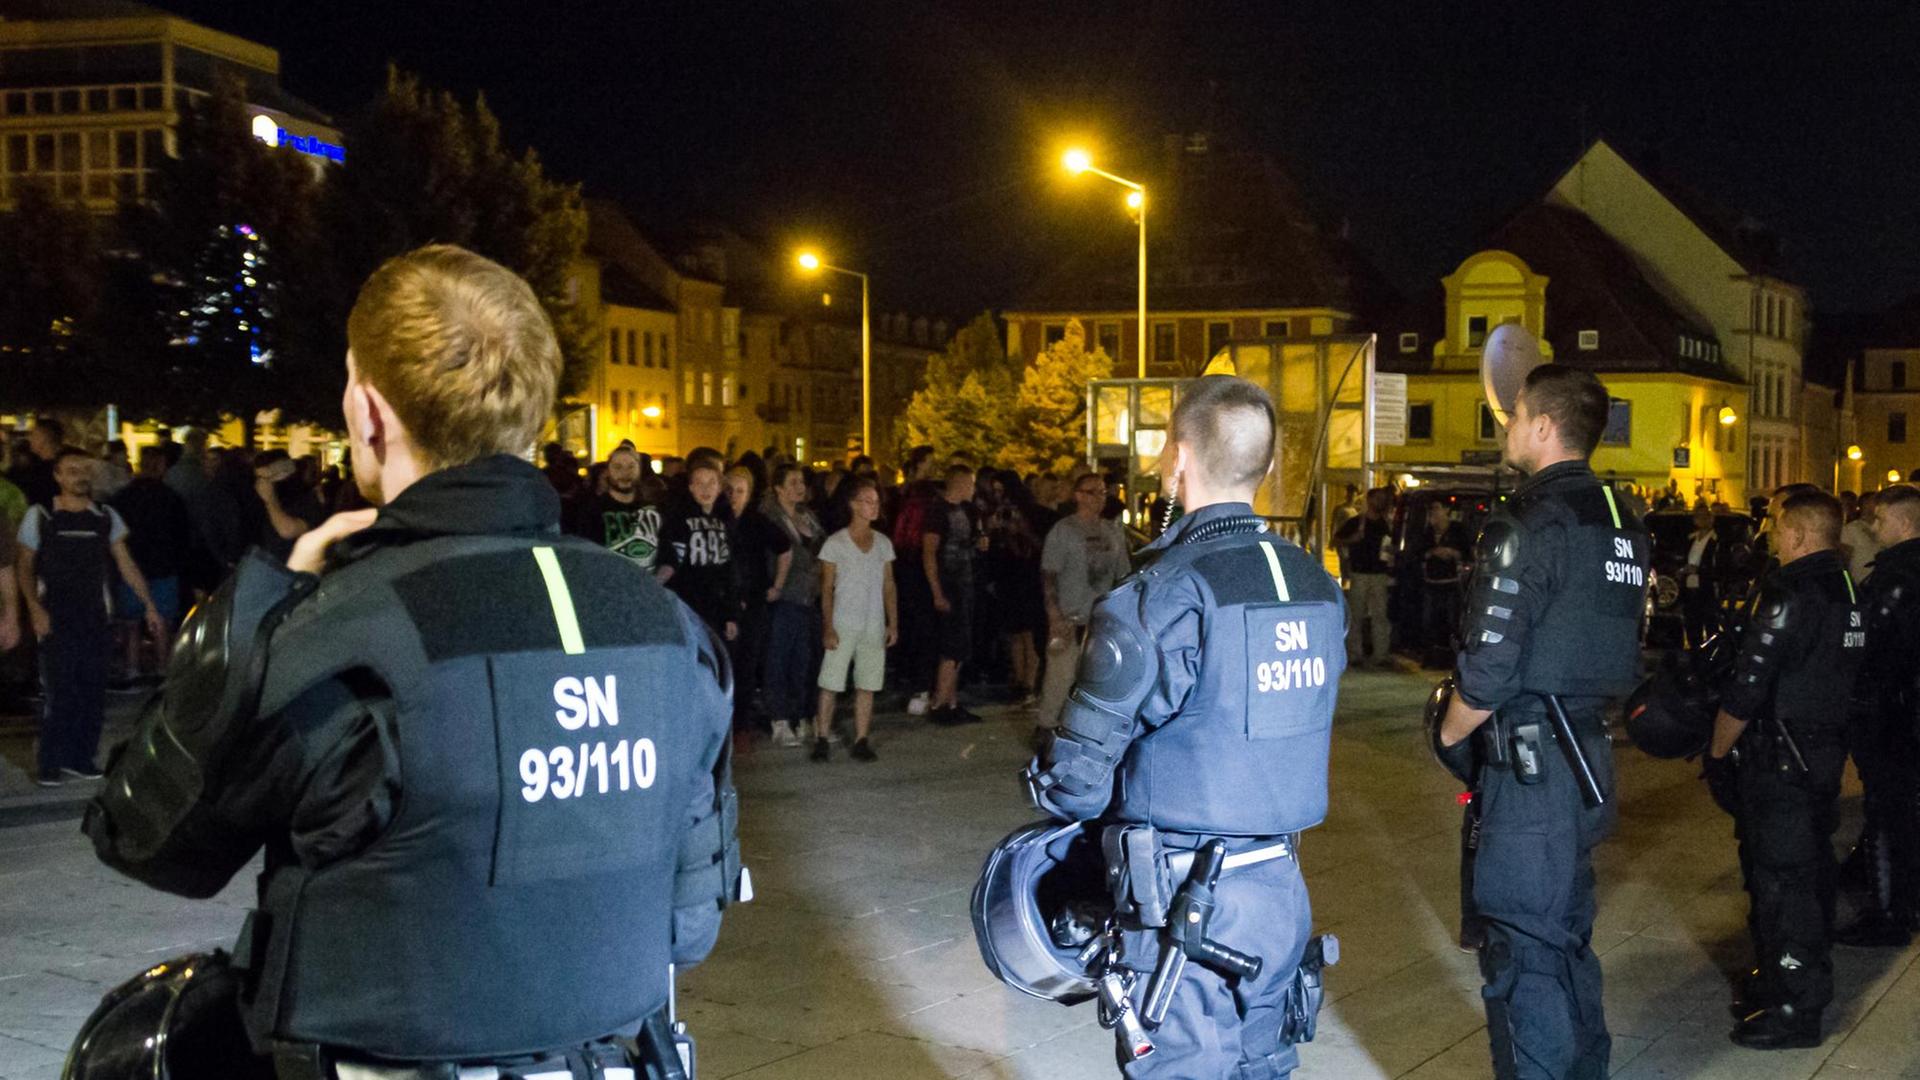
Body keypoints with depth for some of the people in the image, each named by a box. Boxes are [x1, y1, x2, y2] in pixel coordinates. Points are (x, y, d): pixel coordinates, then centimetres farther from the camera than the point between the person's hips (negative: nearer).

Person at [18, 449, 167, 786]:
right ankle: (51, 765, 1)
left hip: (95, 619, 3)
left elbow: (126, 565, 7)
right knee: (59, 693, -7)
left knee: (93, 694, 4)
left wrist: (148, 605, 0)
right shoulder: (40, 516, 0)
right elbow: (25, 568, 3)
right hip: (56, 622, -3)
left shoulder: (105, 517, 7)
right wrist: (35, 609, -11)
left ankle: (81, 758, 14)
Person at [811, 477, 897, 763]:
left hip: (874, 627, 4)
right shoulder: (835, 543, -3)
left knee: (867, 685, 4)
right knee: (830, 684, -5)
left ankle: (861, 741, 8)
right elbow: (827, 589, -3)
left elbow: (889, 586, 13)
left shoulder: (883, 544, 10)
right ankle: (822, 739, 2)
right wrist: (828, 628, -10)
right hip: (843, 625, -4)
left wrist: (893, 623, 5)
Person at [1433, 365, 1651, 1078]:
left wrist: (1449, 734, -4)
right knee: (1567, 934, 20)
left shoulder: (1527, 526, -17)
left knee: (1520, 950, -2)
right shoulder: (1624, 526, 9)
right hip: (1589, 757, 9)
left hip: (1530, 770, -9)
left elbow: (1487, 672, -21)